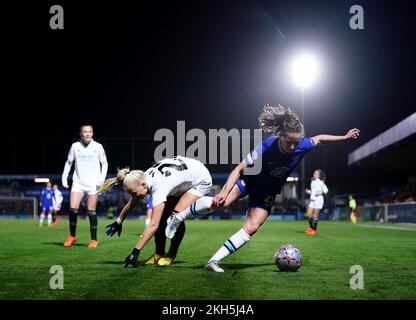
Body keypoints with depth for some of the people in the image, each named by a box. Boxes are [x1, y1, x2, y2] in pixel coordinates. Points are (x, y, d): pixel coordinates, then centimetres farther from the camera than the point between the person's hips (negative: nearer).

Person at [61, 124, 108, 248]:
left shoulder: (98, 147, -1)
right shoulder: (75, 146, 1)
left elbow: (104, 163, 8)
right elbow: (69, 162, 13)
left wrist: (102, 178, -4)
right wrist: (64, 177, 3)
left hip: (93, 184, -1)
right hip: (78, 182, 1)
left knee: (91, 212, -1)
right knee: (72, 209, -10)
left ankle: (94, 240, 11)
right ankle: (72, 236, 9)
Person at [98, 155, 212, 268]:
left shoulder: (159, 187, -39)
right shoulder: (143, 178, -16)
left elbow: (153, 225, -42)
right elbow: (131, 203, 6)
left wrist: (136, 252, -42)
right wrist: (118, 222, 17)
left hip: (201, 180, -8)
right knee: (161, 215, -2)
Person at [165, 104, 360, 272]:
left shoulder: (302, 145, -22)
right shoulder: (266, 147, -32)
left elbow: (319, 138, 1)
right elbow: (239, 169, -28)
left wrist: (345, 137, 11)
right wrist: (224, 192, -39)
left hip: (267, 193, 4)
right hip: (251, 180, -3)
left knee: (252, 227, -14)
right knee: (221, 202, -27)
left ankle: (214, 261, -10)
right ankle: (180, 216, -2)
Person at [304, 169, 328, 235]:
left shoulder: (320, 182, -8)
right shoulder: (312, 182, 14)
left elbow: (326, 190, -12)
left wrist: (320, 192, -28)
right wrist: (308, 191, 8)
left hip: (318, 199, -7)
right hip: (312, 200, 7)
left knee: (315, 216, -3)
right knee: (308, 215, 2)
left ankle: (314, 230, 7)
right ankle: (311, 227, 18)